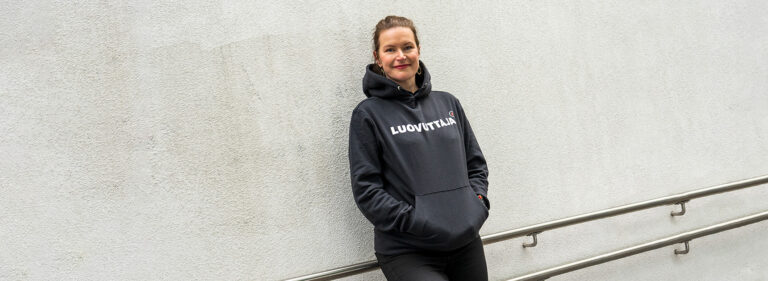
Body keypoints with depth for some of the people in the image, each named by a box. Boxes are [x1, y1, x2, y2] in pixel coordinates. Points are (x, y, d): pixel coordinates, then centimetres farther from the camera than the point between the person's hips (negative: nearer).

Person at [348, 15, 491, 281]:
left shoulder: (448, 103, 11)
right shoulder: (368, 114, -3)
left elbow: (476, 164, 17)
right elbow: (366, 189, -8)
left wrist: (477, 205, 0)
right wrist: (418, 223, -16)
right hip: (406, 252, -5)